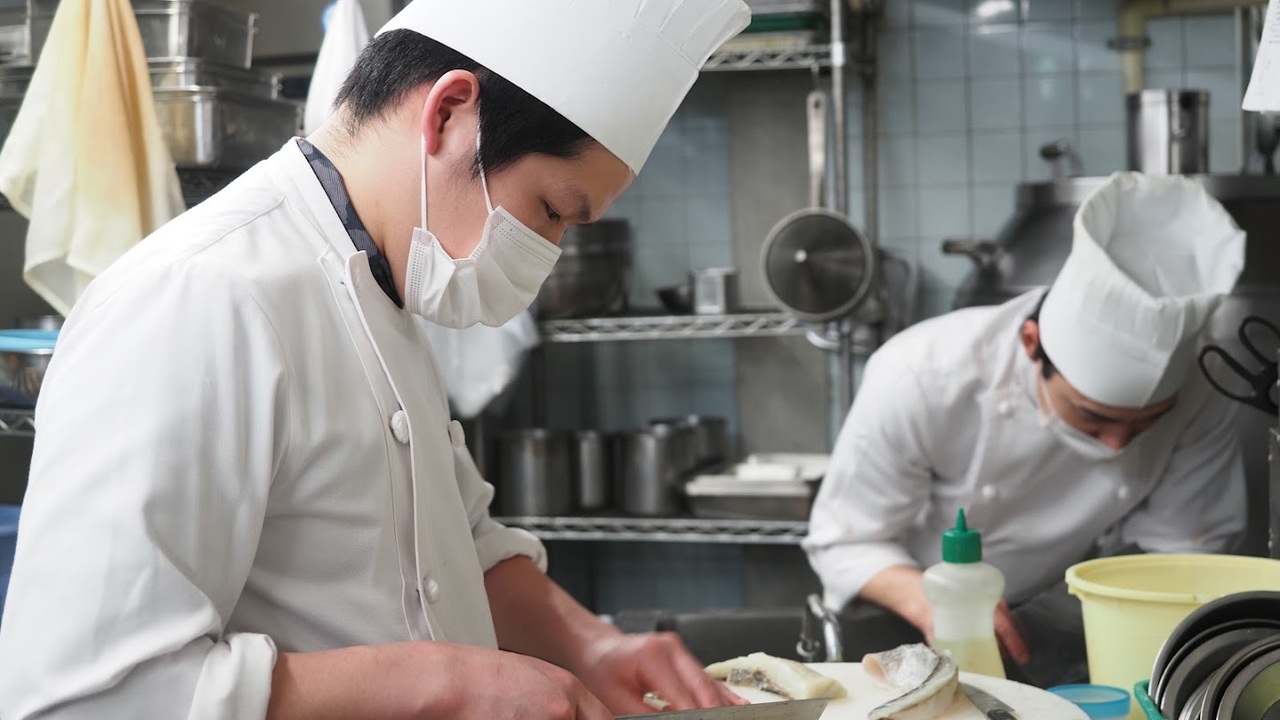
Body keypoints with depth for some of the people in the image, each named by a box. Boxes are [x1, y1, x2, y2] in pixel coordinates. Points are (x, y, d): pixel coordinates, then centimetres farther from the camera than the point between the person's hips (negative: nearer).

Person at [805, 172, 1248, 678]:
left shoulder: (1197, 401, -20)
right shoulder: (919, 383, -29)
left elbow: (1181, 545, -6)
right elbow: (846, 541, -18)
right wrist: (927, 600, -39)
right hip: (906, 627, -1)